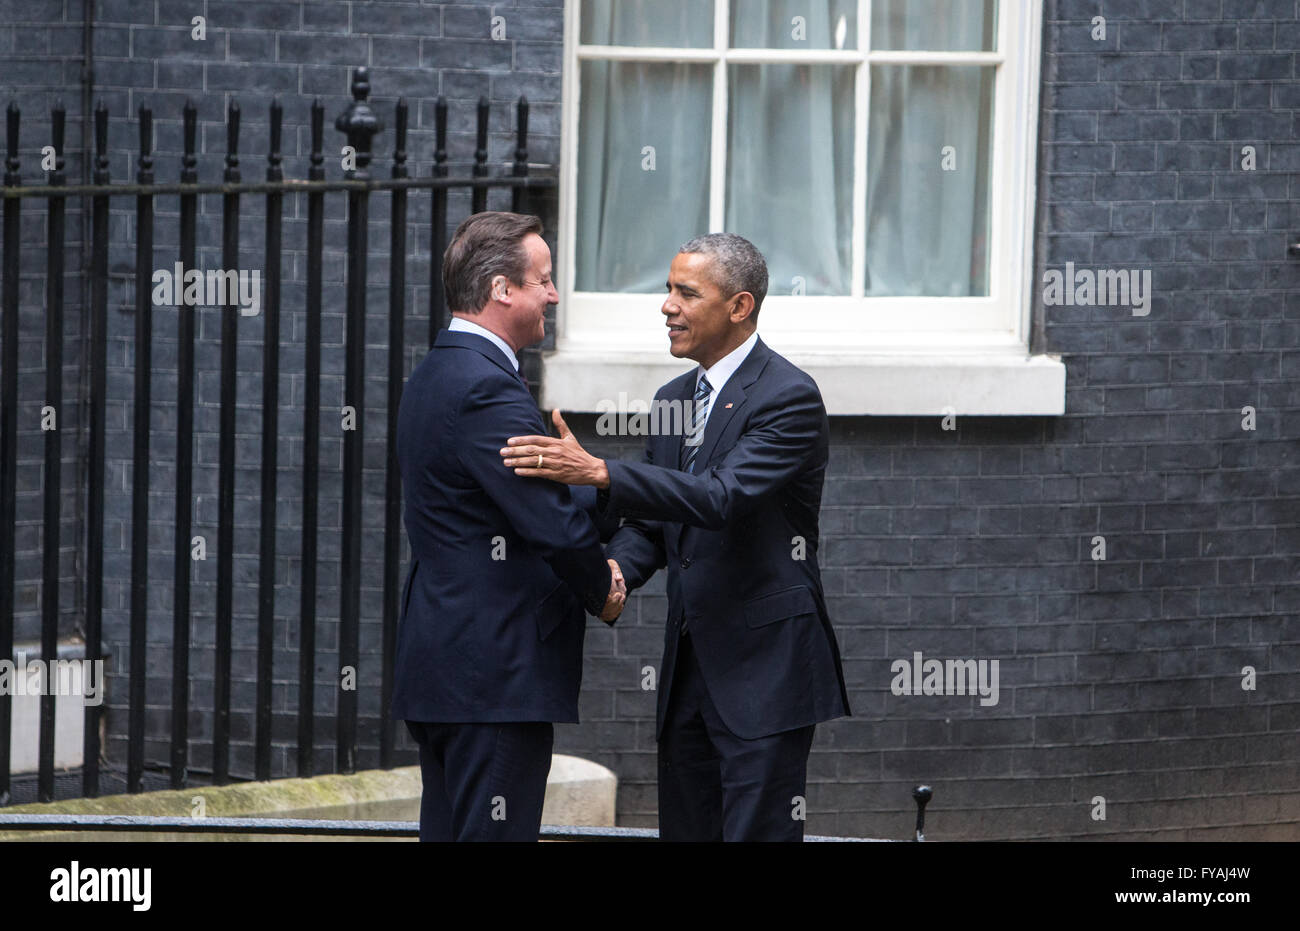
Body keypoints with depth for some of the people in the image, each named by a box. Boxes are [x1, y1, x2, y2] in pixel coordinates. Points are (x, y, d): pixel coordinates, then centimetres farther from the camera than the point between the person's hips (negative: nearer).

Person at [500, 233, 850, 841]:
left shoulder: (788, 397, -12)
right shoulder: (674, 399, 14)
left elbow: (723, 496, -26)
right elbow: (650, 523, 16)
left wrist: (596, 472, -34)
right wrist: (616, 567, -8)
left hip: (764, 672, -8)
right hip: (688, 669, 8)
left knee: (757, 834, -9)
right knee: (684, 833, 10)